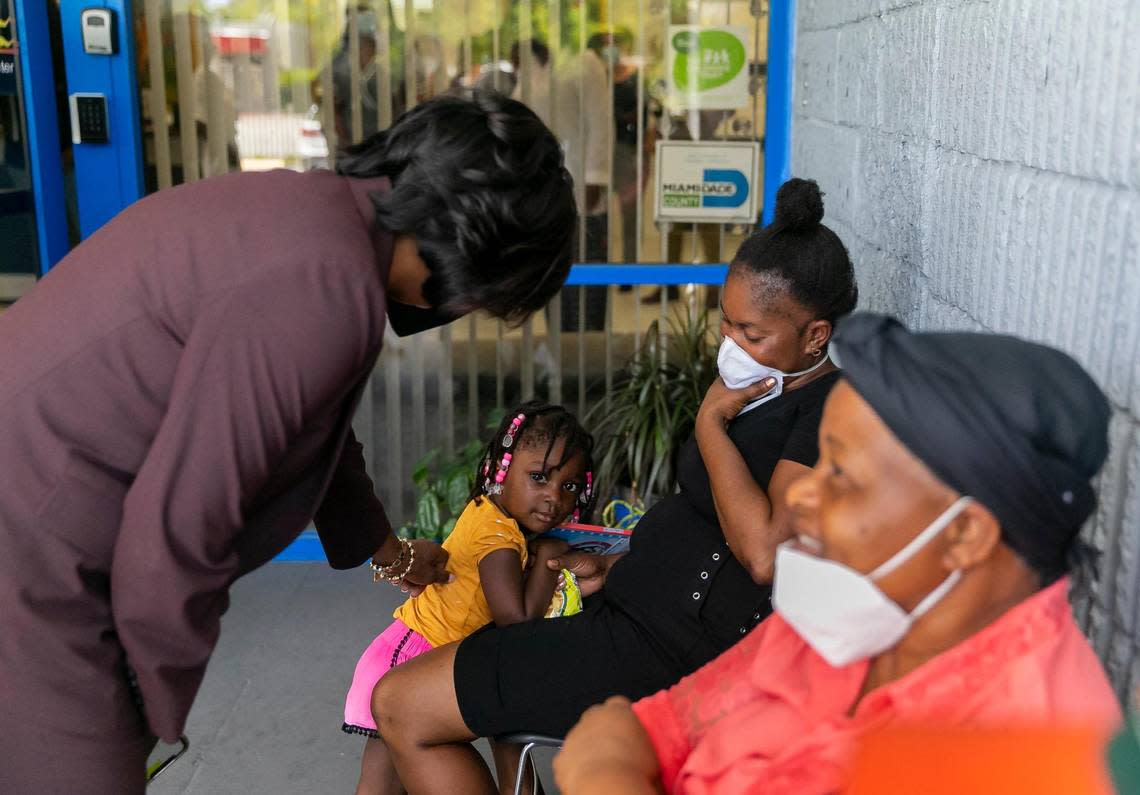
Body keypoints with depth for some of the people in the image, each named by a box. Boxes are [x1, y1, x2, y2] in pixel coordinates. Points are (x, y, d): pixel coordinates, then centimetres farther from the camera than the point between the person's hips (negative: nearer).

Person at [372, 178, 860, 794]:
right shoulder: (773, 392, 12)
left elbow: (765, 552, -31)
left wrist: (710, 423, -19)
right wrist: (617, 568, 10)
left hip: (667, 646, -11)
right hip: (648, 606, 11)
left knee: (402, 707, -9)